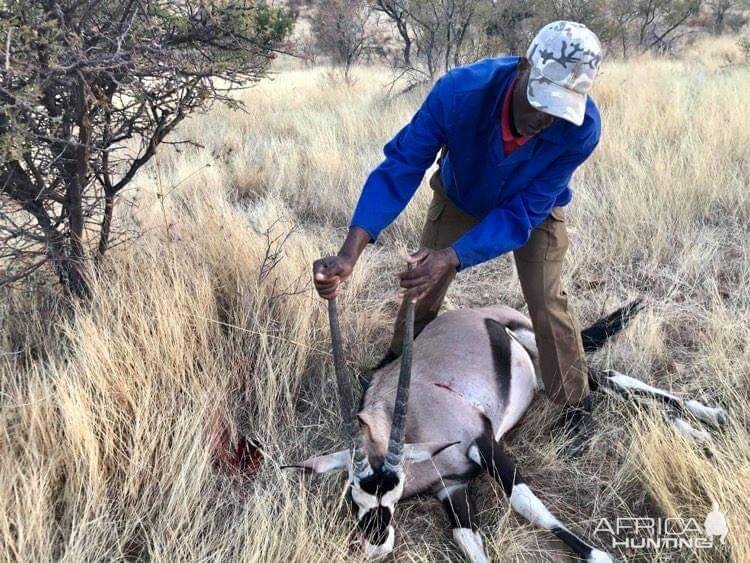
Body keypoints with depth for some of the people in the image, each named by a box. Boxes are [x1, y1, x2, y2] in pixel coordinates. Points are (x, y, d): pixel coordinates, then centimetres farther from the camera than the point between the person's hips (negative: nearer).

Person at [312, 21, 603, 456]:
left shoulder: (583, 127, -38)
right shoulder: (459, 91, -40)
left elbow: (522, 213, -34)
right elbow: (400, 167, -36)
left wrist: (451, 258, -49)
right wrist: (351, 253, -47)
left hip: (534, 209, -1)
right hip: (459, 198, 1)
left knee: (547, 302, -11)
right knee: (420, 282, 8)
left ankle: (576, 405, 13)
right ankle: (398, 363, 36)